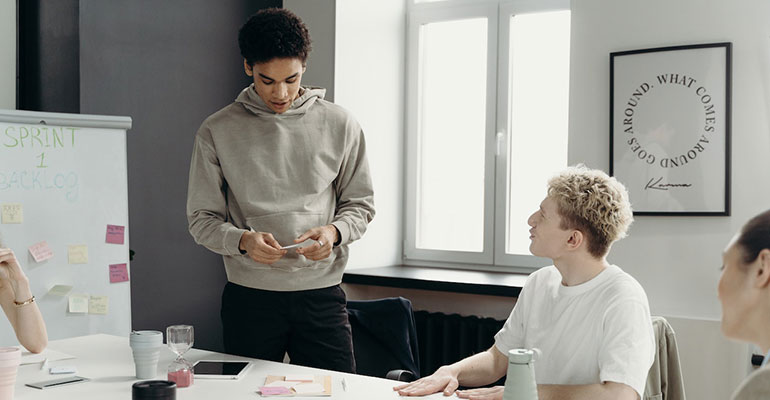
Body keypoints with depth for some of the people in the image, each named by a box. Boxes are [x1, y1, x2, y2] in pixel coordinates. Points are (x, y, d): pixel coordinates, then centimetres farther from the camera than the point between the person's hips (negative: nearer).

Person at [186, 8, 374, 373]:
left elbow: (360, 204, 10)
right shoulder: (217, 132, 2)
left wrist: (333, 231, -11)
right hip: (249, 298, 0)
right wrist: (243, 240, -16)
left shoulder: (339, 126, 5)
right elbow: (202, 219, 4)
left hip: (321, 293, 1)